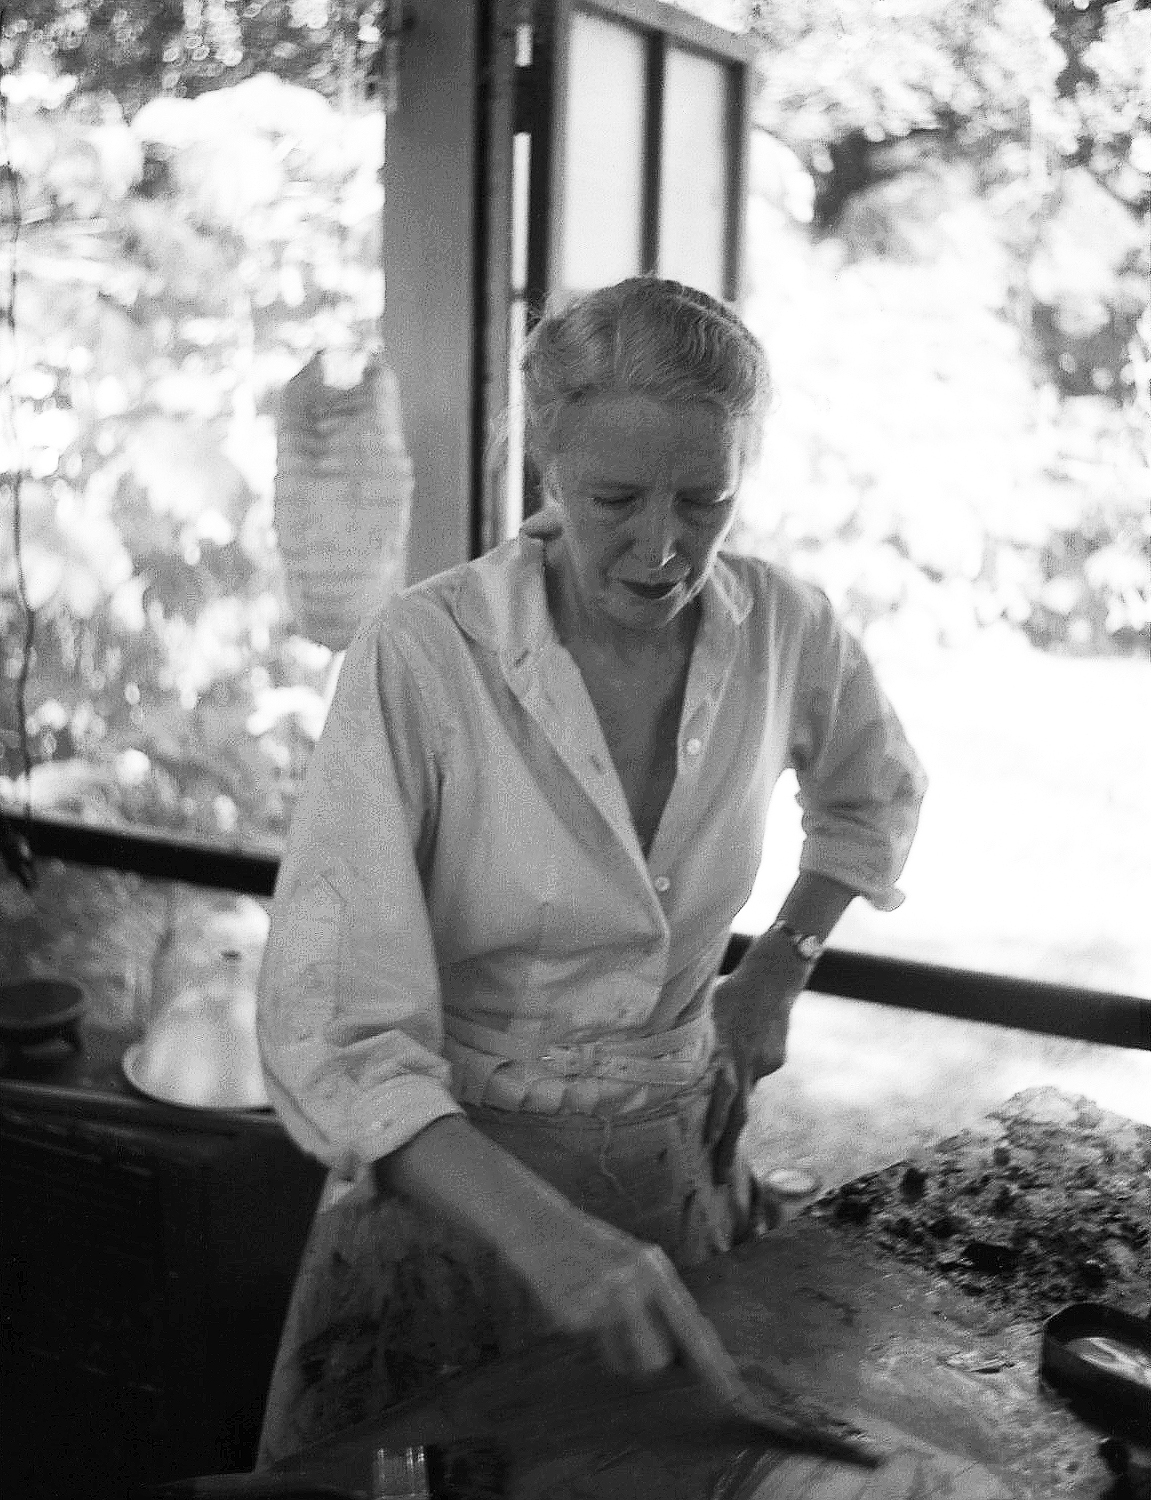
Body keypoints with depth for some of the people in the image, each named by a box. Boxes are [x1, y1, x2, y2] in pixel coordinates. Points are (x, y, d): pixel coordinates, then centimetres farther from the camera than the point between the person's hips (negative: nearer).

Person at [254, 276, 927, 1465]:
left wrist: (778, 971, 4)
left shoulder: (784, 628, -9)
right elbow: (331, 1032, -28)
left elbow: (873, 796, 15)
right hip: (449, 1176, -3)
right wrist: (546, 1232, -40)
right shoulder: (420, 658, -23)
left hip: (677, 1156, 4)